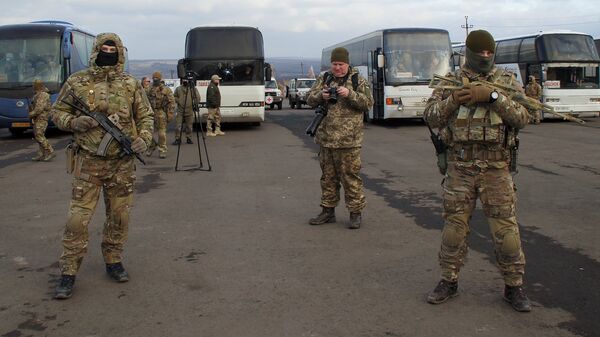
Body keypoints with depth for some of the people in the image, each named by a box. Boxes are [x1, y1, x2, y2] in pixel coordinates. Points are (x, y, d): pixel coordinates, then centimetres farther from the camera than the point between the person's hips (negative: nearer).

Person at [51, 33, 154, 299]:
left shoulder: (131, 84, 3)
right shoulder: (77, 82, -1)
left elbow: (145, 116, 11)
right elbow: (57, 112, 7)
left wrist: (144, 138, -7)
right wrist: (74, 122, -13)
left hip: (122, 164, 2)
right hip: (88, 162, -2)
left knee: (119, 216, 11)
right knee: (78, 219, -3)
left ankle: (113, 261, 29)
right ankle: (68, 273, 8)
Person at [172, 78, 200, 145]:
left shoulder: (193, 88, 3)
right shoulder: (178, 89, 7)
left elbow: (198, 97, 3)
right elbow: (174, 97, 12)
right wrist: (178, 101, -4)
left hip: (190, 110, 0)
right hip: (180, 110, 0)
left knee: (189, 126, 6)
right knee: (178, 126, -4)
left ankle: (189, 138, 17)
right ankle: (177, 139, 2)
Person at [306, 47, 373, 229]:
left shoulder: (358, 80, 1)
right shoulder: (324, 78, 12)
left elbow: (368, 103, -7)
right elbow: (310, 100, 8)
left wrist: (349, 94, -20)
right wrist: (321, 95, -13)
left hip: (348, 139, -4)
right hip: (326, 137, 5)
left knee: (350, 176, -2)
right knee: (328, 176, 13)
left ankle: (355, 213, 8)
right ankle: (328, 211, 23)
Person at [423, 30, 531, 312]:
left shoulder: (507, 81, 5)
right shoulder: (451, 81, 7)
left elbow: (522, 118, -8)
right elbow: (431, 117, 0)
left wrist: (492, 96, -20)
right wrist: (454, 100, -18)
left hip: (496, 167, -1)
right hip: (460, 166, 1)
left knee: (505, 228, 1)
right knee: (454, 226, 7)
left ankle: (513, 286, 17)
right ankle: (449, 281, 22)